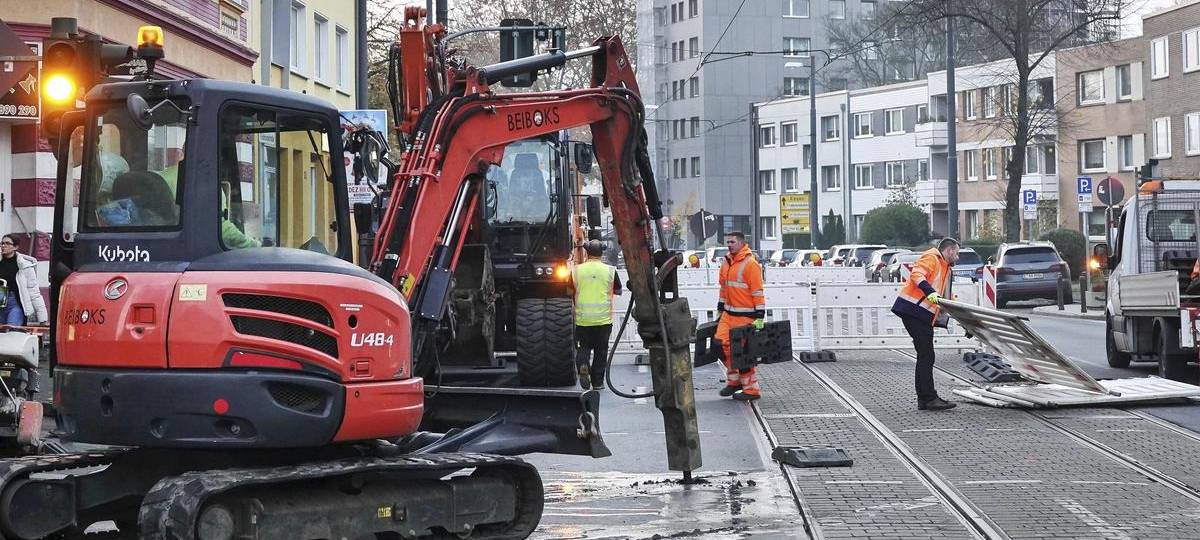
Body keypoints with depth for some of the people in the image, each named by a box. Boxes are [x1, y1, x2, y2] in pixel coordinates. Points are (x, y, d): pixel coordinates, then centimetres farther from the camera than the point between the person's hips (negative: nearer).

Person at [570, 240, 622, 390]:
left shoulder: (577, 270, -3)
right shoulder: (610, 271, -4)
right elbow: (618, 291, 9)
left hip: (582, 319, 0)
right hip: (603, 319, 0)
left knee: (583, 346, 15)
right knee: (601, 350, 11)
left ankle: (582, 364, -15)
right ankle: (597, 382, 14)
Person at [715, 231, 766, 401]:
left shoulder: (750, 264, -13)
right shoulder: (726, 262, 12)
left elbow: (758, 292, -15)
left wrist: (760, 317, -18)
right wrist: (720, 309, 24)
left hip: (745, 316, -8)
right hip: (728, 314, 8)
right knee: (721, 344, 1)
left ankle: (751, 389, 4)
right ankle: (734, 380, 18)